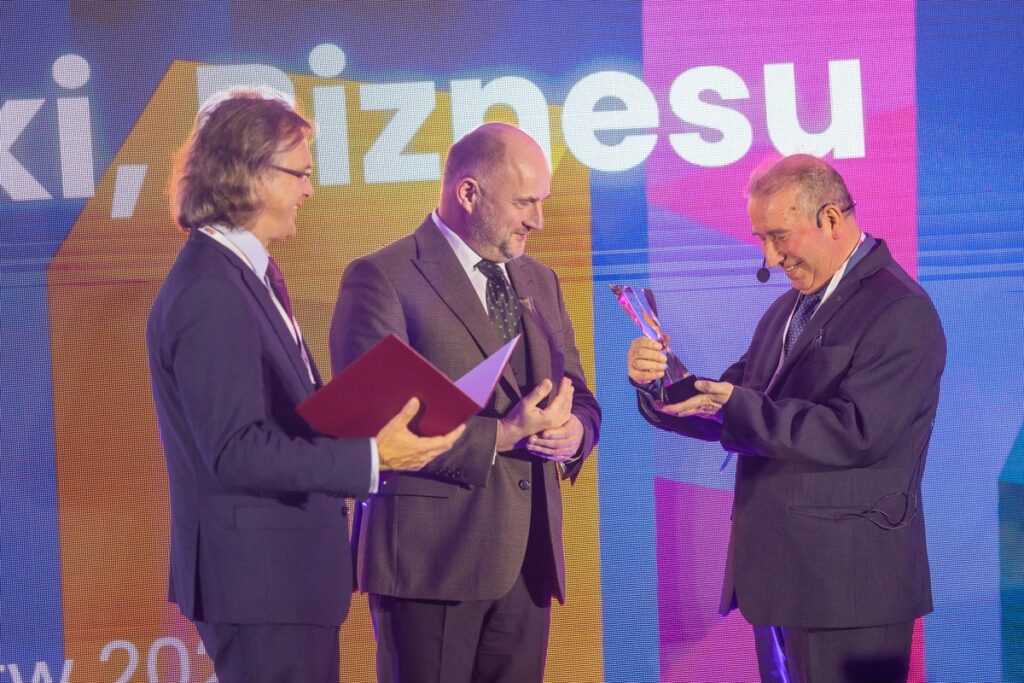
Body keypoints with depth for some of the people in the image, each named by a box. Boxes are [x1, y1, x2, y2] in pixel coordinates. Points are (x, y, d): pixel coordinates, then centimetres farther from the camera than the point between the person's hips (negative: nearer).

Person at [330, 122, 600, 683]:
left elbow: (579, 398, 18)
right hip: (431, 554, -6)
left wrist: (573, 430, -7)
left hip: (527, 558, 7)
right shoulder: (381, 278, -7)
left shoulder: (539, 282, 17)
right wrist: (498, 436, -20)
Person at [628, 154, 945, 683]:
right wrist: (658, 383, -4)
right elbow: (726, 411, 15)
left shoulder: (899, 311, -12)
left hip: (848, 583, -8)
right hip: (777, 575, 8)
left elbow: (859, 432, -22)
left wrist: (737, 406, -23)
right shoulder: (787, 310, 16)